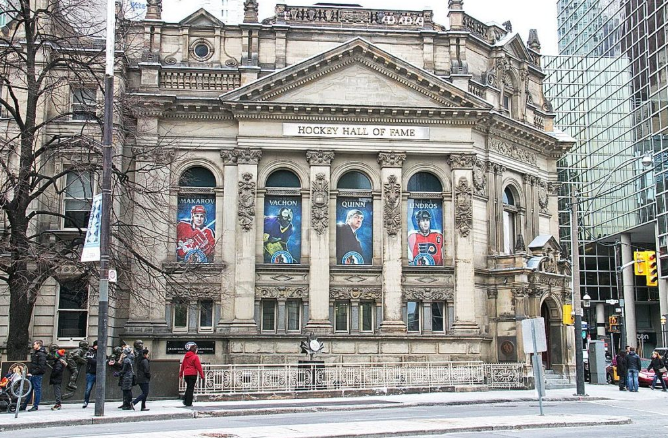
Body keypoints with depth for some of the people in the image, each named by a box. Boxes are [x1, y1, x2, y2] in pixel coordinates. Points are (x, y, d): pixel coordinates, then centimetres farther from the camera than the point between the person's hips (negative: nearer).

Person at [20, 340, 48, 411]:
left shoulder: (41, 354, -13)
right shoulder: (35, 353, 18)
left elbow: (41, 366, -19)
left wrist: (33, 373, -19)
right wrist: (29, 372, 11)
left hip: (37, 375, -10)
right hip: (33, 375, 10)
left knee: (37, 389, -3)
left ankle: (35, 406, 2)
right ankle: (23, 406, 20)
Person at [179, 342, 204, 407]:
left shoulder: (186, 356, 10)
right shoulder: (195, 357, -9)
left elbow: (182, 365, 18)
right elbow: (198, 366, -10)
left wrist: (181, 374, 28)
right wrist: (202, 375, -5)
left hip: (186, 374, 6)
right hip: (192, 374, -6)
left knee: (188, 387, 20)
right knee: (191, 388, -1)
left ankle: (185, 400, 9)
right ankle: (188, 403, -1)